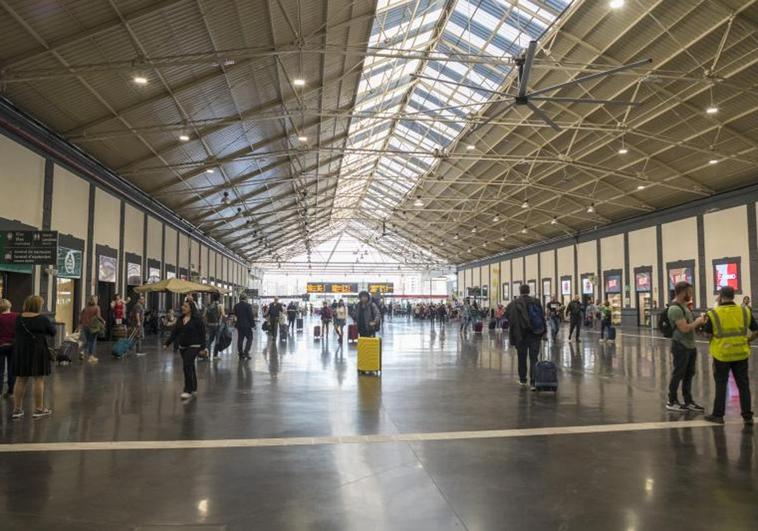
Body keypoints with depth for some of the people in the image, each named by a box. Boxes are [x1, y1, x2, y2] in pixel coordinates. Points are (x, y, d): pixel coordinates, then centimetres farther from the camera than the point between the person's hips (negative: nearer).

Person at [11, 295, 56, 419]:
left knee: (20, 380, 12)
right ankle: (39, 409, 8)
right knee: (39, 380, 3)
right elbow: (53, 332, -1)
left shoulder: (18, 319, 2)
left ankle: (17, 409, 16)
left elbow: (18, 333, 15)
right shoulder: (42, 319, -13)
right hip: (37, 351, -5)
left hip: (21, 351, 5)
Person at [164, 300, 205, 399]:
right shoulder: (180, 319, 10)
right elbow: (174, 332, 12)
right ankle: (193, 389, 26)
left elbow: (202, 334, -11)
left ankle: (188, 390, -10)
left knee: (187, 365, -16)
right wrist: (167, 343, 5)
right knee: (190, 367, 14)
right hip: (182, 347, 7)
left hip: (193, 346, -7)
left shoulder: (197, 319, -10)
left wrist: (203, 347, -16)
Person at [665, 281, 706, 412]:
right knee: (678, 374, 0)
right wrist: (697, 322, -10)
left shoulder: (683, 306, 13)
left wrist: (699, 322, 5)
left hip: (690, 346, 9)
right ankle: (672, 402, 11)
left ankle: (688, 402, 24)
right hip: (681, 347, -9)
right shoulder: (675, 308, -20)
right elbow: (684, 328, -25)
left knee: (689, 375, 14)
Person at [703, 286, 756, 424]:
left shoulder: (713, 314, -12)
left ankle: (718, 415, 14)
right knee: (743, 385, 13)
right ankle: (747, 416, 19)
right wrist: (747, 341, 17)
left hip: (721, 355, -3)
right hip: (741, 354, 3)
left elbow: (707, 333, -3)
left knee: (721, 385, 8)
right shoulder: (745, 311, -2)